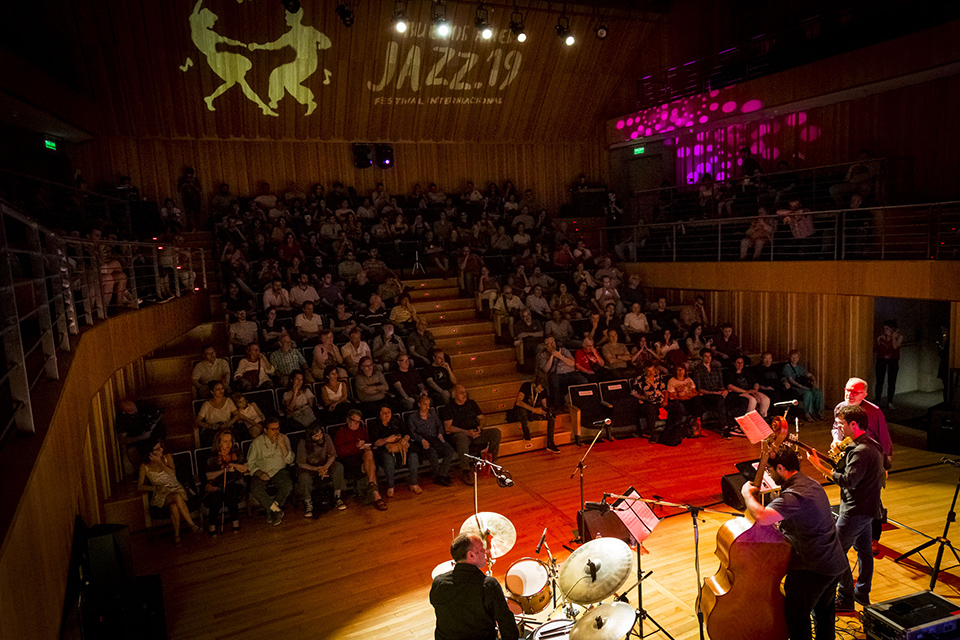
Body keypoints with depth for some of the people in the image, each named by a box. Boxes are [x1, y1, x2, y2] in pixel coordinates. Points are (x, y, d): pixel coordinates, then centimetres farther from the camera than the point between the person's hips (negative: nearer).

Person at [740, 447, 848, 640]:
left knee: (796, 617, 1)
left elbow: (762, 517, -41)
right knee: (824, 614, 25)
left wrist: (747, 494, -23)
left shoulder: (794, 495, -27)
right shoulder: (811, 483, 6)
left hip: (811, 568, -10)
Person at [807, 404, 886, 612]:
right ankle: (862, 593, 33)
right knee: (864, 549, 20)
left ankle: (846, 599, 6)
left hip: (855, 511, -11)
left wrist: (821, 467, -26)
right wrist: (835, 468, 7)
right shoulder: (871, 444, 8)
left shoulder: (861, 451, -26)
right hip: (868, 507, 11)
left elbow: (848, 481, -30)